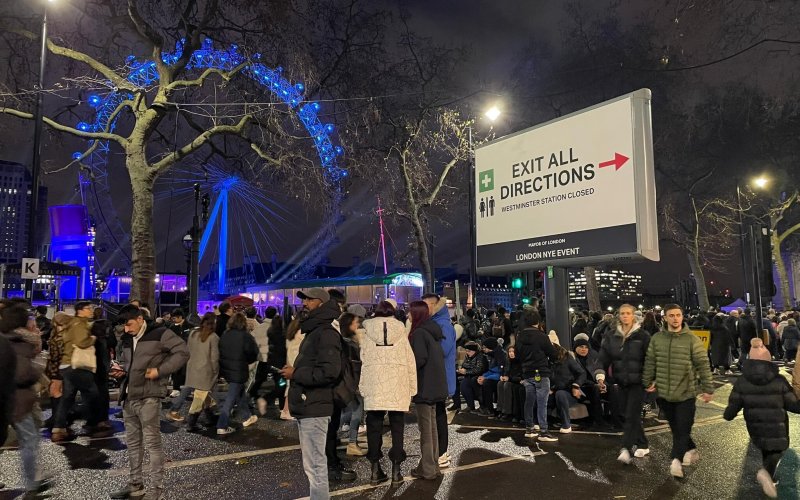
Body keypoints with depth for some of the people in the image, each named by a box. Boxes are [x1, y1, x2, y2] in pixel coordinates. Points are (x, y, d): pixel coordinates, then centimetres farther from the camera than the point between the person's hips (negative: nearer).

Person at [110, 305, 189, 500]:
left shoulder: (160, 334, -7)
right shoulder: (127, 339, 15)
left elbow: (183, 352, -12)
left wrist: (159, 370, -16)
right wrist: (121, 369, 8)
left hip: (148, 396, -8)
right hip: (128, 396, 8)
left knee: (152, 442, -5)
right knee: (133, 442, 15)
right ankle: (135, 483, 27)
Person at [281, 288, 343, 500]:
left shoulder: (326, 333, -13)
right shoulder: (313, 331, 19)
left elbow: (329, 371, -24)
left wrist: (295, 374, -15)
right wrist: (294, 372, 9)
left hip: (314, 408, -10)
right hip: (306, 407, 10)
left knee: (314, 464, -5)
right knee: (314, 463, 17)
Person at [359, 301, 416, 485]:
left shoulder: (367, 330, 2)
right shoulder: (400, 330, 4)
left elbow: (362, 360, -1)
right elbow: (410, 360, 3)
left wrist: (362, 386, 4)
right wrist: (412, 389, 8)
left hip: (374, 385, 0)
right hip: (398, 384, 1)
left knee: (374, 427, 9)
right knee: (397, 427, 9)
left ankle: (375, 470, 12)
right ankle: (395, 470, 11)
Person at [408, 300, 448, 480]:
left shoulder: (419, 333, -17)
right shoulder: (433, 331, 9)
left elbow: (419, 359, -22)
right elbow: (441, 356, 14)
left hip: (424, 388, -9)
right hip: (435, 387, 9)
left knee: (425, 429, 0)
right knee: (432, 427, 16)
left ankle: (427, 469, 8)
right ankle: (432, 465, 26)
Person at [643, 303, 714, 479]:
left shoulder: (692, 339, -8)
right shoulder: (656, 338, 2)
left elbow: (703, 365, -5)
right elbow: (650, 363, 10)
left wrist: (707, 389, -5)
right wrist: (647, 383, 12)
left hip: (686, 393, -4)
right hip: (664, 394, 4)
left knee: (682, 429, -5)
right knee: (675, 428, 15)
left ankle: (676, 460, -6)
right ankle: (691, 450, 35)